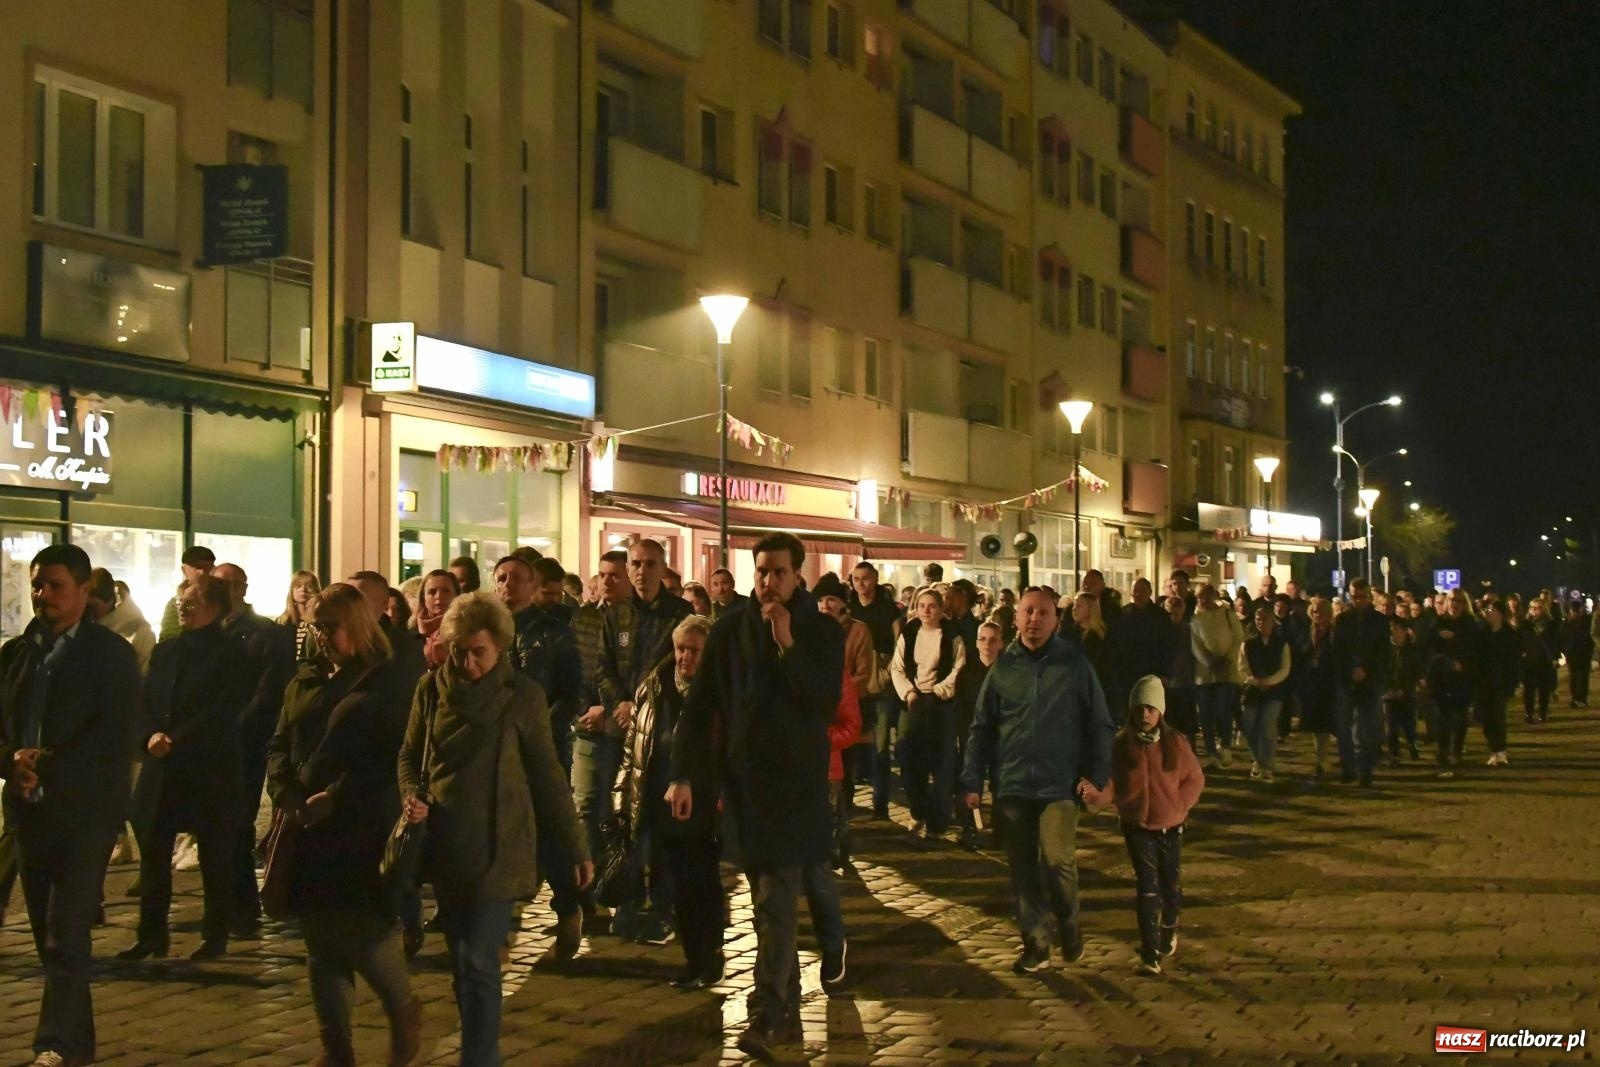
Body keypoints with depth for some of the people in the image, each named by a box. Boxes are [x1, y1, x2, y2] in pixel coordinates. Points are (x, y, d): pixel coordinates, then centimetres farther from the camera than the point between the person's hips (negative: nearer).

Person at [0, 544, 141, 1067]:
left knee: (67, 932, -9)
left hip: (84, 808, -5)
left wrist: (49, 765, -20)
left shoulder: (112, 653, -3)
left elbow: (113, 731, -12)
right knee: (47, 932, 9)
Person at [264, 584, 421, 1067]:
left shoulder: (389, 681, -3)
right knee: (321, 942, 7)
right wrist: (286, 796, -5)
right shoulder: (305, 681, 15)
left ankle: (403, 1008, 19)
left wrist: (336, 798, -18)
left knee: (364, 929, -9)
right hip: (309, 828, 6)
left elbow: (393, 756, -12)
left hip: (364, 828, -6)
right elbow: (279, 746, 14)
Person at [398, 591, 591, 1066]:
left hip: (498, 848, -4)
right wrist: (412, 796, -11)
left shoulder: (523, 696, -7)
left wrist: (576, 847, 0)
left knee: (478, 963, -9)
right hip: (446, 845, 4)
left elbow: (547, 775, -2)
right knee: (461, 962, 12)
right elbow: (409, 755, 11)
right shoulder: (433, 688, 1)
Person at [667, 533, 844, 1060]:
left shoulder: (822, 632, -2)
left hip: (796, 780, -3)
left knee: (775, 901, -11)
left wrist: (788, 646, -21)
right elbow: (699, 704, 3)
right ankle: (787, 1010, 20)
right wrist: (683, 774, -4)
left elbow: (826, 702, -13)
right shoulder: (730, 629, 3)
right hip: (742, 779, 3)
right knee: (769, 900, 10)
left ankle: (766, 1015, -13)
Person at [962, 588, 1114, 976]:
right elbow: (982, 727, 10)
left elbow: (1099, 723, 3)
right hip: (1013, 784, 3)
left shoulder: (1074, 663, -1)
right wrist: (972, 781, 5)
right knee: (1023, 868, 5)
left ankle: (1069, 923, 14)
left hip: (1059, 783, -3)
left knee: (1058, 861, -13)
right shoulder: (1003, 666, 5)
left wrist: (1097, 775, -5)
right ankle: (1035, 943, 17)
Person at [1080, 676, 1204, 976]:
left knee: (1171, 884, 15)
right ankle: (1150, 954, -6)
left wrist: (1180, 805, -9)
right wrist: (1098, 794, -27)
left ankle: (1169, 929, 45)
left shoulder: (1176, 742, -6)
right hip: (1137, 826, -1)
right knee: (1147, 888, -6)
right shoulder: (1122, 744, -7)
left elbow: (1195, 779, 3)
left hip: (1170, 826, 1)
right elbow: (1115, 783, -7)